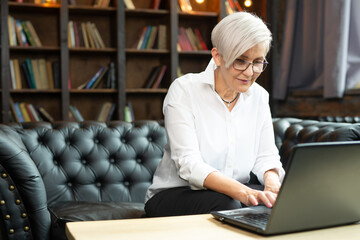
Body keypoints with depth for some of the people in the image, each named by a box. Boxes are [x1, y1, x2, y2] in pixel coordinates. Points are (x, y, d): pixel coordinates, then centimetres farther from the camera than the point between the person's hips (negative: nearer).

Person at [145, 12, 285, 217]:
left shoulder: (259, 97, 5)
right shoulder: (184, 90, -13)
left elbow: (266, 156, 4)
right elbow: (189, 164, -23)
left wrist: (272, 183, -21)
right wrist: (243, 192, -39)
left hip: (235, 194, 5)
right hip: (173, 195, -5)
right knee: (225, 204, -37)